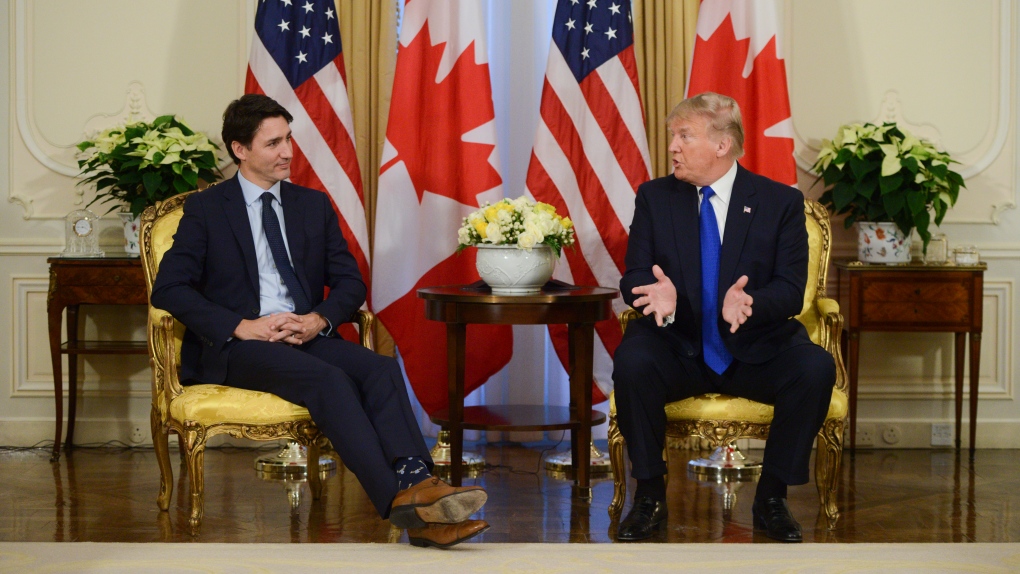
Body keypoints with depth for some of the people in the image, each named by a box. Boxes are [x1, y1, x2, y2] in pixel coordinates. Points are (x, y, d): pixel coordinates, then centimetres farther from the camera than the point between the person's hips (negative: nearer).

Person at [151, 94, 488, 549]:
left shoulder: (314, 205, 18)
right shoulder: (206, 209, 5)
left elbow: (349, 282, 15)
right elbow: (168, 288, -4)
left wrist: (320, 319, -9)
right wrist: (242, 327, -16)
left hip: (306, 336, 5)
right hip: (237, 348, -4)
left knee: (382, 369, -27)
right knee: (328, 379, -33)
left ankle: (416, 482, -47)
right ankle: (399, 500, -45)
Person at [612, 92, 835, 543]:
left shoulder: (781, 202, 0)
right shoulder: (654, 197, 5)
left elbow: (790, 290, -6)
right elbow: (634, 277, -1)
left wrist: (748, 302, -30)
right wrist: (659, 294, -27)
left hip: (755, 351, 0)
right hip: (678, 350, 0)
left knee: (815, 367, -29)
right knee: (632, 361, -32)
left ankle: (771, 496, -10)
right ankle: (649, 495, -13)